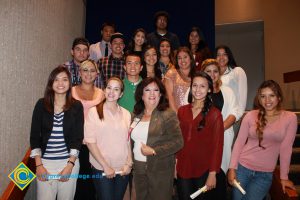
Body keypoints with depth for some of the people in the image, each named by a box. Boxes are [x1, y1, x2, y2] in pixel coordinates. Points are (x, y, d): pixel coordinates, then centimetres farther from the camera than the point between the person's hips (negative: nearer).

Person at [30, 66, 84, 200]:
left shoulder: (76, 106, -3)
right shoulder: (41, 104, -1)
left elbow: (78, 137, -3)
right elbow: (34, 136, 1)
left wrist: (70, 165, -9)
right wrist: (38, 165, -4)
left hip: (70, 162, 0)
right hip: (45, 162, 1)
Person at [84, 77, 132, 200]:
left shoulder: (126, 114, 6)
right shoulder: (94, 111, -5)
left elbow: (128, 141, 9)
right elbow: (90, 141, -9)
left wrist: (129, 163, -3)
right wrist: (105, 166, -12)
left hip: (122, 169, 4)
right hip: (101, 169, -3)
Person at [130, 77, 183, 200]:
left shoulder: (168, 115, -10)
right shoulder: (136, 115, 8)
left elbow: (177, 142, -15)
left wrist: (154, 151, -19)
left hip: (160, 170, -5)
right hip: (138, 169, 5)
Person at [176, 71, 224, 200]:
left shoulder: (214, 114, -9)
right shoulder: (182, 111, 3)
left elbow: (217, 146, -9)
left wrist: (213, 174, -11)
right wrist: (175, 164, 4)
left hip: (203, 170, -3)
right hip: (183, 168, 3)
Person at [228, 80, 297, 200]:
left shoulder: (290, 118, -5)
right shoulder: (250, 116, -4)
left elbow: (286, 148, -4)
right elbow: (239, 142, -3)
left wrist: (284, 177, -2)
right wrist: (232, 168, -7)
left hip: (265, 174, 0)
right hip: (242, 168, 1)